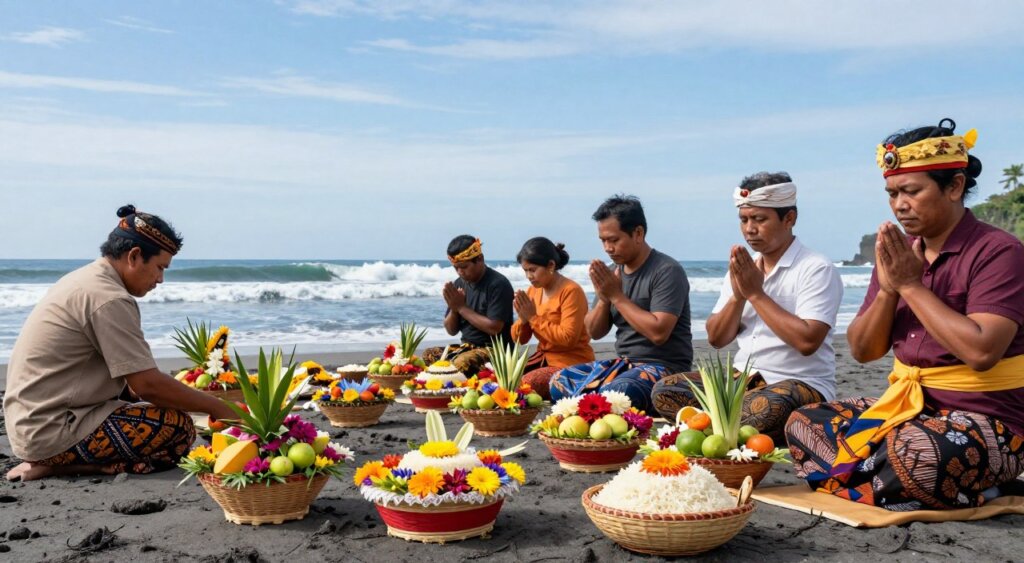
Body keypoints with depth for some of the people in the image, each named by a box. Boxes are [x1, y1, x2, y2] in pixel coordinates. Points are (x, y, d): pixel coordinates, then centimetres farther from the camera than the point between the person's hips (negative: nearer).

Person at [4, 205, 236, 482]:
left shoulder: (85, 279, 12)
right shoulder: (110, 299, -18)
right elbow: (147, 385, -20)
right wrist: (216, 407, -10)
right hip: (51, 431, -10)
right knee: (180, 429, -13)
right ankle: (61, 465, -10)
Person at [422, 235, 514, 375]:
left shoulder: (498, 284, -13)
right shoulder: (459, 284, 7)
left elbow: (494, 328, -21)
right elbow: (451, 330, 12)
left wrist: (461, 307, -14)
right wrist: (454, 308, -10)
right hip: (467, 347, 7)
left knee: (462, 363, -33)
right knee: (427, 356, -15)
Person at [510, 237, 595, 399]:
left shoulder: (571, 291, -15)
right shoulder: (532, 291, 7)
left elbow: (568, 338, -24)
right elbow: (519, 339, 10)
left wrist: (534, 317, -18)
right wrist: (523, 318, -12)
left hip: (571, 364, -8)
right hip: (543, 358, 8)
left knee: (523, 386, -28)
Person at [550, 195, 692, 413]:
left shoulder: (667, 271, -12)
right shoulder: (613, 273, 9)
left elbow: (658, 333, -24)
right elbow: (595, 332, 12)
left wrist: (617, 296, -17)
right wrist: (603, 298, -8)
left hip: (664, 366, -8)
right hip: (623, 363, 8)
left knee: (611, 394, -36)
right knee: (559, 381, -8)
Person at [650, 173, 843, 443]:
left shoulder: (816, 269, -8)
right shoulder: (741, 268, 13)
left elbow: (807, 341, -21)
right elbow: (716, 338, 9)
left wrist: (756, 293, -14)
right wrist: (738, 296, -9)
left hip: (802, 384, -6)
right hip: (743, 379, 7)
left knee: (763, 408, -40)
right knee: (665, 390, -14)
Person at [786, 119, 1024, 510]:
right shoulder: (898, 251, 7)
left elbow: (981, 351, -27)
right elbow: (862, 350, 6)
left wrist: (912, 285, -18)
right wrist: (887, 288, -11)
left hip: (987, 419, -8)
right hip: (906, 404, 8)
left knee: (916, 453, -39)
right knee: (802, 424, -3)